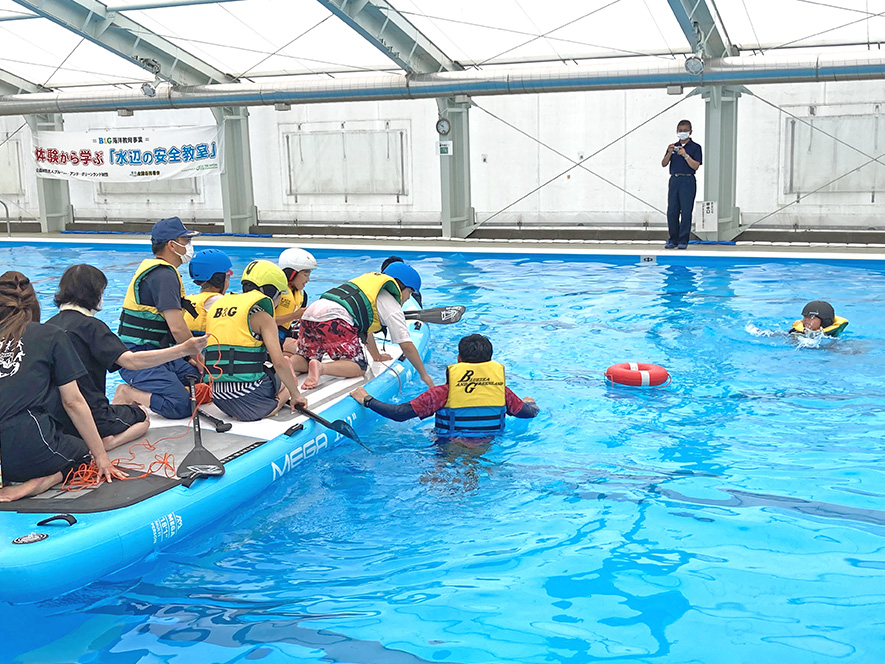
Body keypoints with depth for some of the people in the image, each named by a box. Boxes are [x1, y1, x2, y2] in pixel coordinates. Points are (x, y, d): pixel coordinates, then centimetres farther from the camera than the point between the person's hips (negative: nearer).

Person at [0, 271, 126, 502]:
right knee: (84, 454, 21)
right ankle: (39, 483, -7)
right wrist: (101, 456, 8)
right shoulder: (51, 336, 6)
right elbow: (72, 401, 4)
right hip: (27, 447, -4)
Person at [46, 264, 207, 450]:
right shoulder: (90, 325, -14)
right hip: (90, 418, -7)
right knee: (142, 417, 22)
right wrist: (185, 349, -27)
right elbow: (131, 361, -25)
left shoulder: (49, 325, 6)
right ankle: (101, 445, -8)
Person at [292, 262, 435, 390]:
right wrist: (424, 375, 20)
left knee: (304, 360, 21)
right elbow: (406, 345, 9)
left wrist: (377, 356, 55)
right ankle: (322, 368, -22)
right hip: (334, 321, -8)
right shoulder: (391, 305, 11)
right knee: (359, 367, 5)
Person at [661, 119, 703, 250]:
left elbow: (695, 166, -9)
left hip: (688, 181, -4)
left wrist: (685, 155, -20)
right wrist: (669, 153, -12)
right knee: (672, 212, 3)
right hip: (674, 180, 4)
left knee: (686, 212, -5)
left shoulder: (695, 147, 1)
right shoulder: (673, 146, 14)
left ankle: (683, 240, 0)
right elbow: (664, 164, 5)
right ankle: (673, 240, 11)